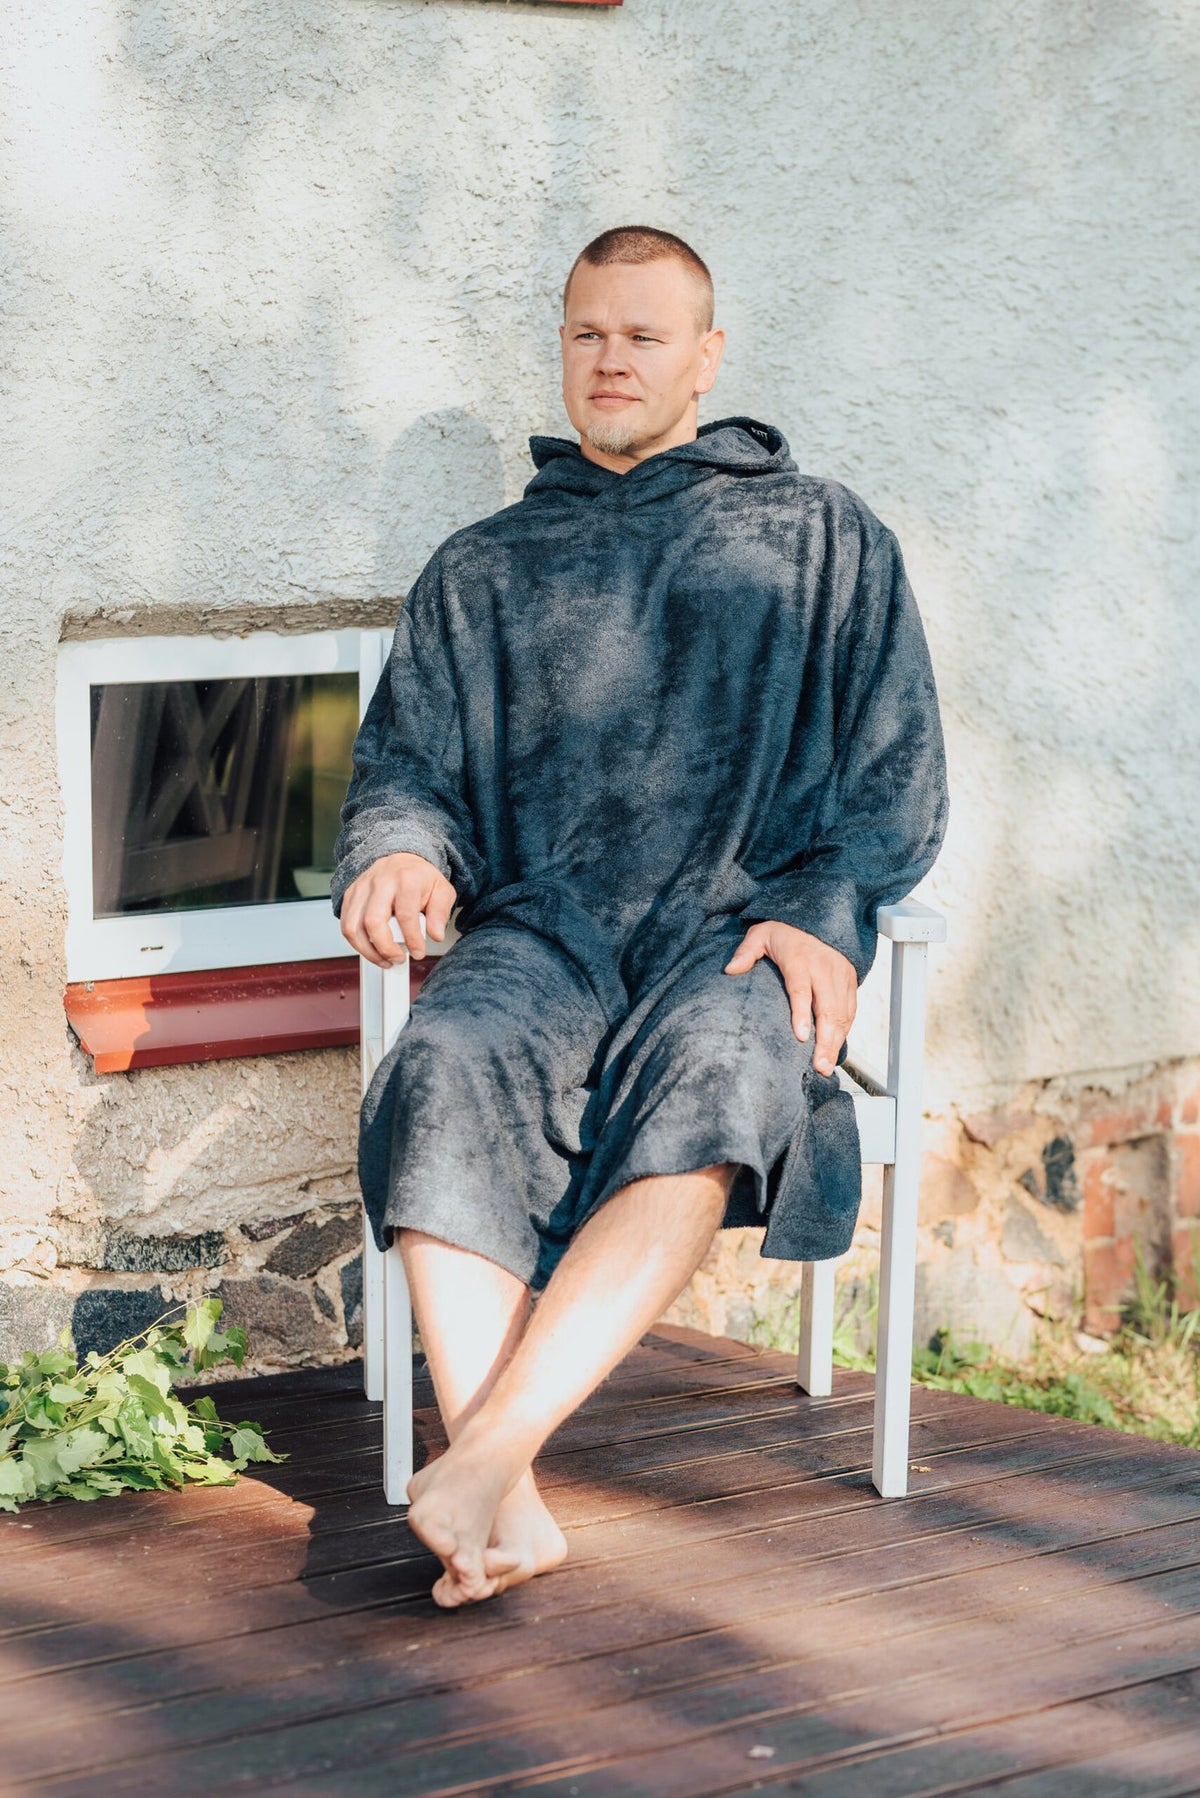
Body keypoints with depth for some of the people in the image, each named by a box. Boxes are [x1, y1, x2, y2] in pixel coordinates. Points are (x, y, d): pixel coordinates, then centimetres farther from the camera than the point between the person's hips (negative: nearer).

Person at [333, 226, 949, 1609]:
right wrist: (402, 852, -5)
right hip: (541, 925, 2)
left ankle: (488, 1448, -44)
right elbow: (404, 766, 20)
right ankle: (507, 1513, -40)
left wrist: (825, 911, -8)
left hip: (743, 928, -1)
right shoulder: (481, 570, 27)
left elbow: (898, 775, 12)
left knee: (712, 1076, -38)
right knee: (446, 1074, -34)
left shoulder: (826, 541, 20)